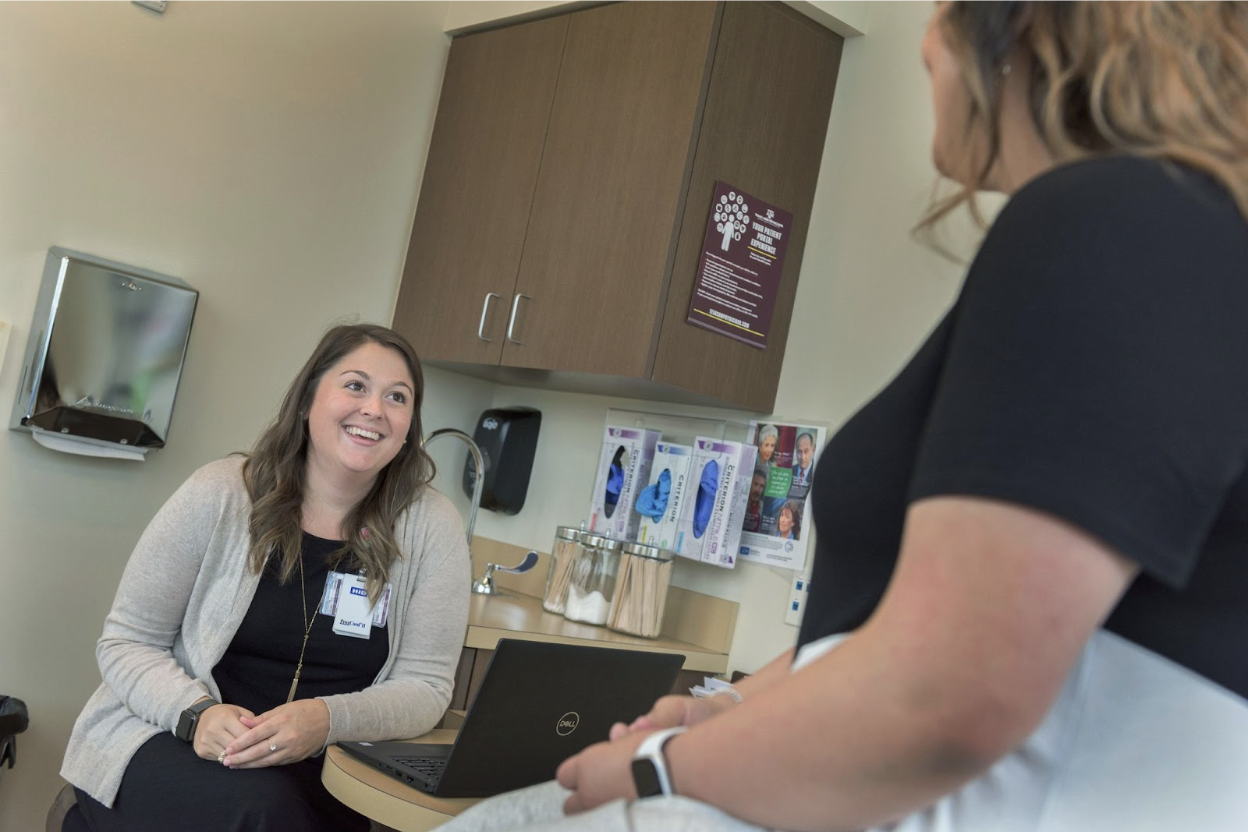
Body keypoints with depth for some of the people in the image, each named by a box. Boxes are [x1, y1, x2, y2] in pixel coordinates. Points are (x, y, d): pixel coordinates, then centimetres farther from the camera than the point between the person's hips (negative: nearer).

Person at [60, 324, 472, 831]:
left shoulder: (431, 529, -3)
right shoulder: (220, 495, -5)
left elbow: (425, 685, -4)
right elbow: (126, 641, 0)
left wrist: (327, 720, -24)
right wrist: (196, 712, -21)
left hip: (315, 777, 2)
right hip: (165, 745, -1)